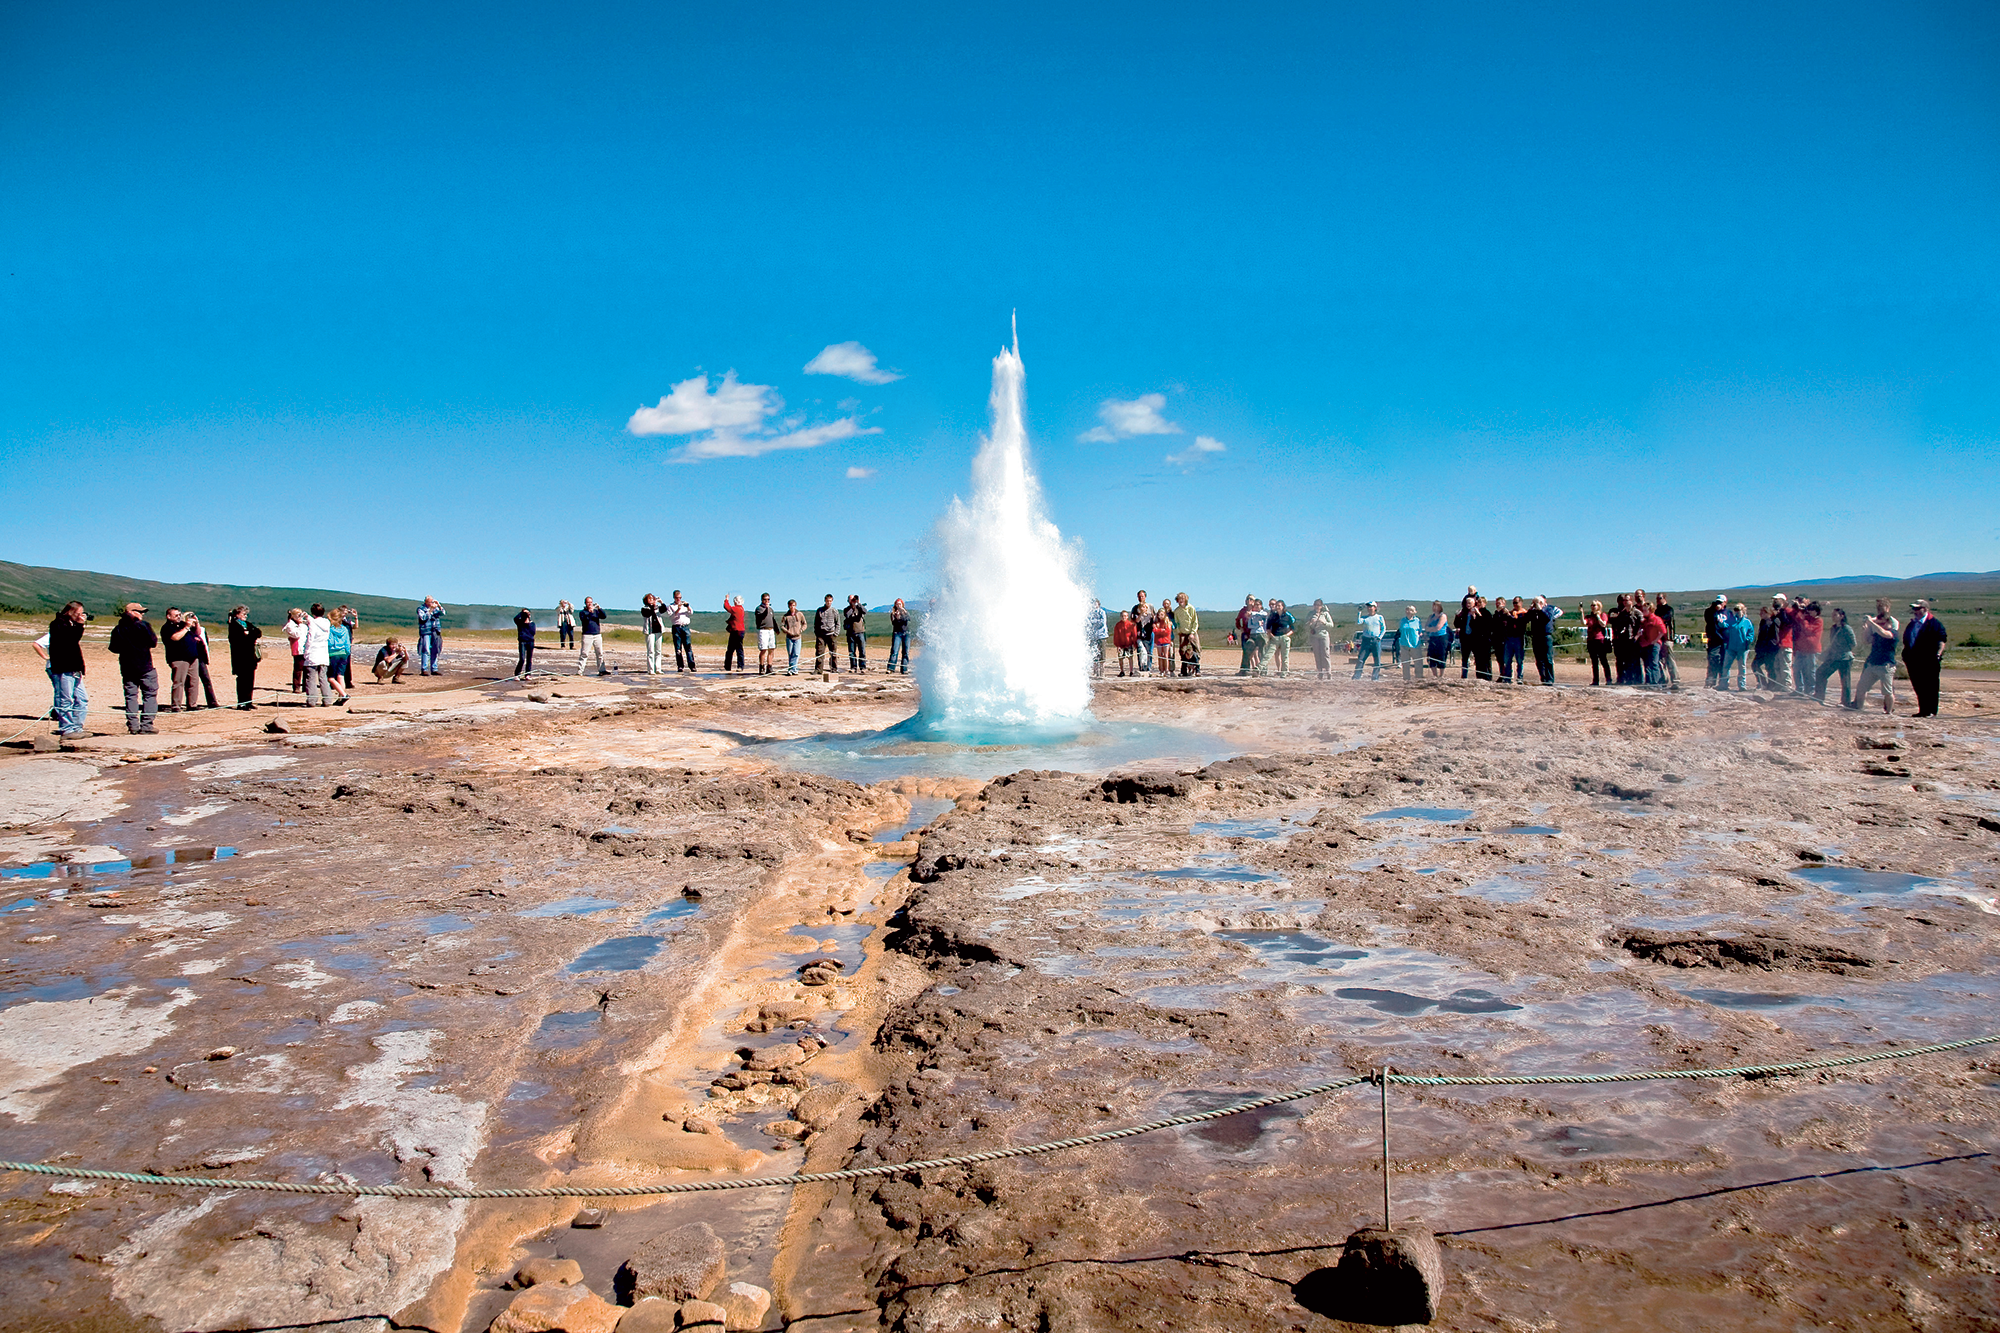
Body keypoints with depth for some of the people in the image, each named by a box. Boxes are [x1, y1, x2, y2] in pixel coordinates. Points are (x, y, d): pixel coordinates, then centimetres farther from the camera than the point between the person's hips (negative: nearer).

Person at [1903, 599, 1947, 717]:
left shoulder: (1934, 623, -4)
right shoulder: (1912, 624, 18)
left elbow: (1941, 640, -10)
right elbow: (1906, 642, 25)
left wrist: (1938, 655, -20)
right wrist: (1905, 656, 19)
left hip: (1929, 662, -7)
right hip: (1913, 661, 7)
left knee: (1930, 687, -3)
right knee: (1918, 687, 9)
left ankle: (1931, 711, 1)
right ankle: (1922, 710, 15)